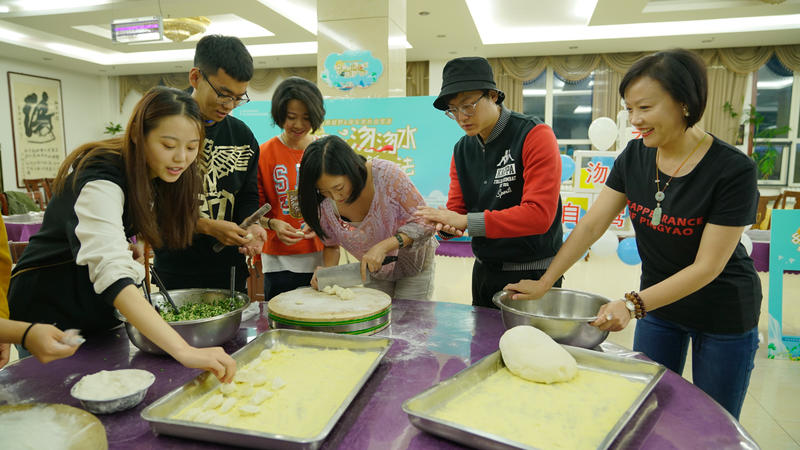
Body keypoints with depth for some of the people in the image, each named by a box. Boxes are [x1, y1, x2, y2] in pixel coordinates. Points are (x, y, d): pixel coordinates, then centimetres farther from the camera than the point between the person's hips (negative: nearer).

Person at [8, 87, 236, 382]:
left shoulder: (155, 175, -6)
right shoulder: (101, 179, -31)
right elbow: (111, 272, -47)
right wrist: (184, 351, -57)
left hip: (101, 311, 7)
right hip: (51, 312, -7)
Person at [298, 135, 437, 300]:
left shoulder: (387, 174, -32)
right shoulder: (322, 203, -20)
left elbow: (423, 223, -25)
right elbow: (331, 245, -1)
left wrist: (383, 246, -37)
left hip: (414, 264, -3)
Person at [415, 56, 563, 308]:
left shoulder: (534, 136, -16)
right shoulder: (462, 150, 4)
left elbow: (539, 213, -26)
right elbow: (457, 209, 4)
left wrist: (467, 221, -28)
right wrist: (446, 224, -21)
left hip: (534, 274, -6)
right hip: (484, 271, 6)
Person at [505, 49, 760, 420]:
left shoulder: (732, 170, -23)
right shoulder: (634, 156, -9)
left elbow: (707, 266, -22)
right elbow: (592, 225, -10)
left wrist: (634, 304, -30)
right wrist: (543, 284, -13)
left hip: (723, 311, -4)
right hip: (659, 301, 4)